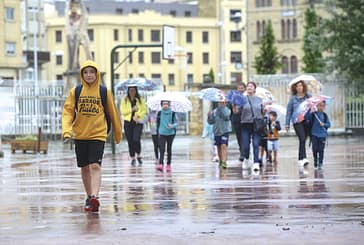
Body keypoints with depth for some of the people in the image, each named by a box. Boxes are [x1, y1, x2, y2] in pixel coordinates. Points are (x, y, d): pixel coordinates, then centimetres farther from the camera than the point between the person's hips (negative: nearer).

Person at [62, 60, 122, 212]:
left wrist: (118, 134, 15)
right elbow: (68, 112, -2)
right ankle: (89, 197, 26)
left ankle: (95, 197, -26)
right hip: (80, 136, 3)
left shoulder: (104, 92, 0)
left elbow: (113, 114, 8)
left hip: (98, 135, -3)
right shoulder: (75, 91, 3)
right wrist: (67, 130, -17)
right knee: (84, 168, 11)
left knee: (95, 166, -17)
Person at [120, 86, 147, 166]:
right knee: (130, 141, 3)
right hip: (128, 122, 2)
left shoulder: (140, 100, 7)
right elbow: (123, 111, -3)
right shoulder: (124, 100, 7)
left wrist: (138, 116, -12)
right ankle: (132, 158, 14)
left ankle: (139, 156, 4)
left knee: (136, 139, -17)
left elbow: (144, 110, 3)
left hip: (138, 122, -1)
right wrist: (132, 109, -12)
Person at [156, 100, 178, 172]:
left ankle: (168, 165, 17)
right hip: (162, 134, 0)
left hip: (170, 134, 0)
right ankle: (161, 164, -19)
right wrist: (158, 131, 15)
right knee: (162, 149, -11)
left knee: (169, 150, 6)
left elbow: (176, 122, 0)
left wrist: (172, 126, -20)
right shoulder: (159, 113, 2)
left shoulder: (173, 113, -2)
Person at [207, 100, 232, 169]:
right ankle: (220, 160, 31)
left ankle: (224, 162, -23)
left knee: (224, 146, -17)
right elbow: (210, 122, 9)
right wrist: (209, 116, -11)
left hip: (225, 131, -4)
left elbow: (226, 116, -24)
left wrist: (222, 108, -27)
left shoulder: (227, 110, -2)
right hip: (217, 131, 4)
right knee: (219, 147, 13)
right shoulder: (214, 111, 7)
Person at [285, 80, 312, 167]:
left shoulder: (309, 97, 7)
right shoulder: (293, 98, 5)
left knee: (303, 140, 8)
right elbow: (289, 111, 9)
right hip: (297, 121, -2)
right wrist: (287, 124, 8)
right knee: (302, 139, -17)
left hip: (307, 121, 2)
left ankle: (300, 159, 21)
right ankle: (304, 158, -24)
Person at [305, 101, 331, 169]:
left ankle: (320, 163, 7)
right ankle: (315, 160, 19)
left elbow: (329, 124, 7)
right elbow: (306, 118, -10)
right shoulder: (313, 114, 2)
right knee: (315, 148, -5)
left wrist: (324, 124, -13)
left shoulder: (325, 115, 7)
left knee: (321, 149, -1)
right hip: (314, 134, -1)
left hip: (322, 135, 1)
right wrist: (309, 109, -17)